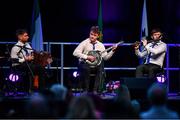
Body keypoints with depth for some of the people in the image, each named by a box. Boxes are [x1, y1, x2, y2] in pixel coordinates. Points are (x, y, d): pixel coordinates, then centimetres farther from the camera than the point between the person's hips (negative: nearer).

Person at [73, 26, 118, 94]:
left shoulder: (100, 45, 8)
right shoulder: (85, 43, -4)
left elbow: (105, 57, 6)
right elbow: (75, 53, -15)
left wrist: (112, 51, -8)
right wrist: (87, 57, -21)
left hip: (96, 66, 3)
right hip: (85, 65, -3)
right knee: (86, 68, -36)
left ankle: (95, 90, -24)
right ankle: (86, 90, -22)